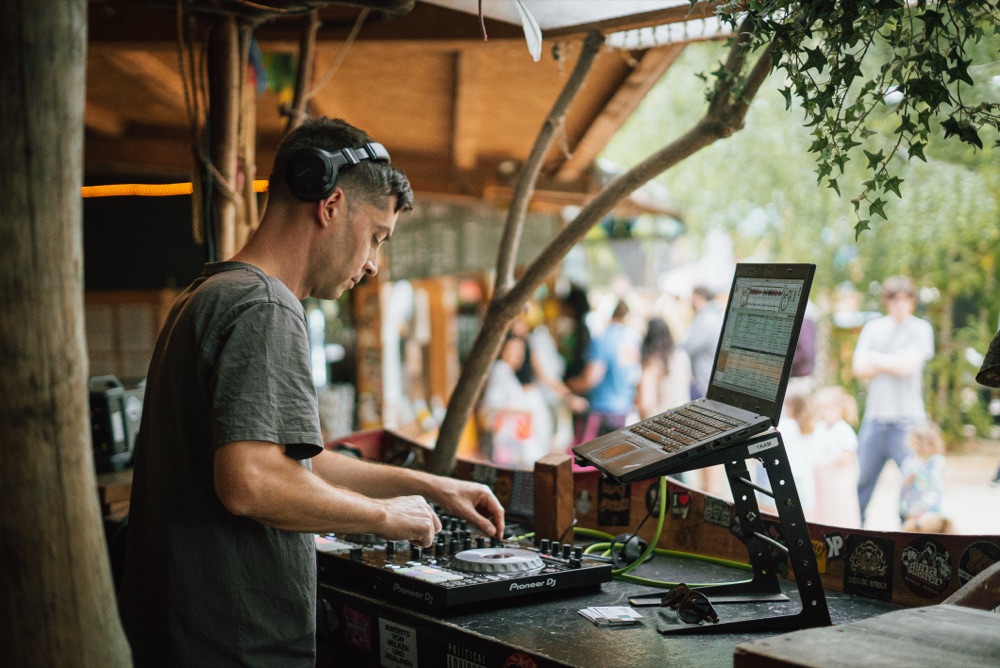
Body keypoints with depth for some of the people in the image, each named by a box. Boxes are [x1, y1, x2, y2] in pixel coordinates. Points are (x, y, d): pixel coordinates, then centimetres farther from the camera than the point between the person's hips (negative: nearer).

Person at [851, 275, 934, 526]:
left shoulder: (920, 328, 1)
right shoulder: (873, 328, 12)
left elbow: (907, 366, -11)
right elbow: (859, 369, 3)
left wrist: (877, 360, 1)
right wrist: (894, 363, -5)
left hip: (908, 419, -3)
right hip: (875, 418, 3)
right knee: (861, 481, 8)